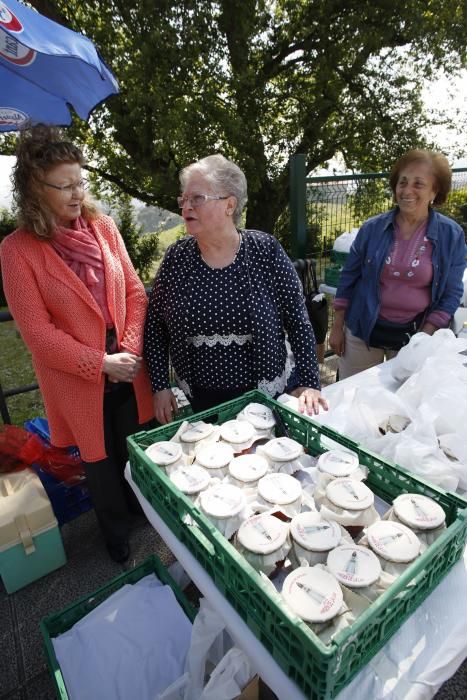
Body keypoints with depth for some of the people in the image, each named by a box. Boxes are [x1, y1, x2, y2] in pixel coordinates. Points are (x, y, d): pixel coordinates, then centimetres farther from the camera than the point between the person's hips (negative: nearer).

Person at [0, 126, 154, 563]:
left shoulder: (103, 227, -1)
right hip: (79, 381, -3)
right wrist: (102, 363, -17)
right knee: (100, 462, 18)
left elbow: (134, 292, 0)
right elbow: (37, 331, -14)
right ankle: (116, 534, 47)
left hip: (127, 370, 3)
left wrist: (130, 350, -11)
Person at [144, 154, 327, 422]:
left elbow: (298, 321, -7)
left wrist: (309, 383, -9)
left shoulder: (266, 252, -11)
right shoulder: (176, 258, -6)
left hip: (264, 394, -1)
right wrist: (161, 387, -2)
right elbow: (155, 326, 1)